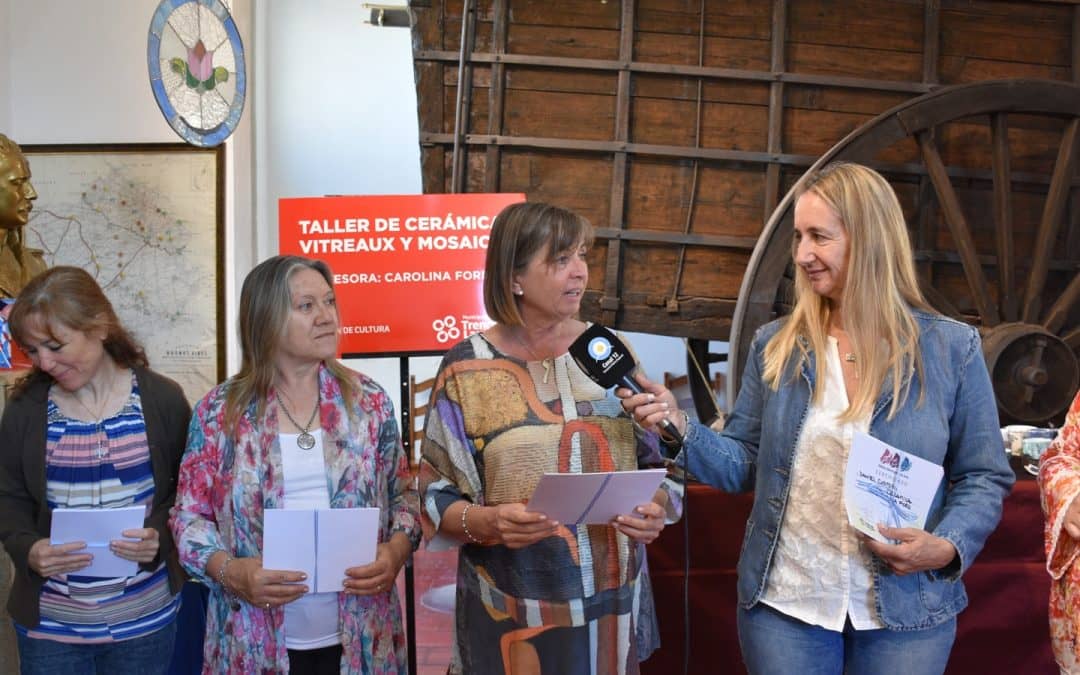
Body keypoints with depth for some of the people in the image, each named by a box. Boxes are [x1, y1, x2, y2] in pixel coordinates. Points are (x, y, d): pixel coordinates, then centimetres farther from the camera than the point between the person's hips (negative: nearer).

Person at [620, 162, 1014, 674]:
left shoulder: (951, 348, -5)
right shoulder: (775, 345, 1)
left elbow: (984, 477, 0)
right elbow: (746, 464, 4)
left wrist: (947, 547, -17)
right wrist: (680, 427, -13)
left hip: (906, 614, -1)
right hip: (784, 605, 2)